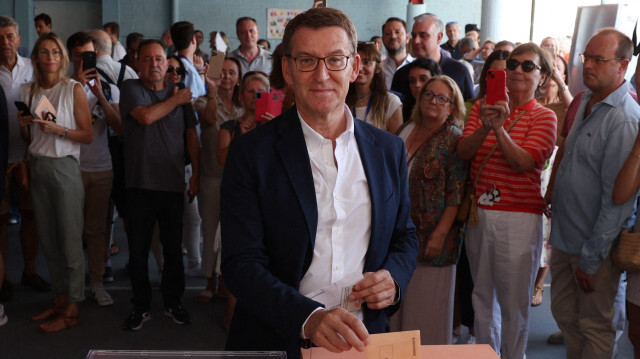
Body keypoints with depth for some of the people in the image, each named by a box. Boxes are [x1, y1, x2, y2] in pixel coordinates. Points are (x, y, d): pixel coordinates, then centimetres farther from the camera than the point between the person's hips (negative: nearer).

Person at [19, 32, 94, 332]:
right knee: (48, 239, 10)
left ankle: (71, 310, 5)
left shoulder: (73, 89, -4)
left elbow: (88, 135, -6)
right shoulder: (28, 91, 10)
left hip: (64, 167, -5)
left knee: (70, 240, -2)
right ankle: (60, 299, 23)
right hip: (38, 167, 6)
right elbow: (28, 140, 15)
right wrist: (23, 124, -4)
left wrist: (58, 129, -19)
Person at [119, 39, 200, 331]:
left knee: (173, 247, 8)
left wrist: (196, 173, 6)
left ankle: (173, 302, 24)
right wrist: (175, 101, -4)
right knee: (138, 249, 5)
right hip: (139, 184, -2)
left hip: (173, 183, 2)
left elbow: (191, 135, 11)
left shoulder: (180, 93, 10)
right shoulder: (131, 88, 2)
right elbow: (145, 116, -17)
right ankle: (141, 307, 19)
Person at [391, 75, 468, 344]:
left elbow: (455, 195, -14)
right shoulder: (405, 131, 9)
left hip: (432, 235, -6)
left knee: (427, 304, 2)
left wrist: (440, 234, -20)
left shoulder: (454, 140, -9)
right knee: (400, 300, 15)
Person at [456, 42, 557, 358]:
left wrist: (500, 128, -28)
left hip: (518, 218, -4)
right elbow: (463, 152, -5)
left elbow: (523, 162, -16)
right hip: (478, 212, 4)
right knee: (482, 294, 16)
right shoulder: (482, 107, 8)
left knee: (514, 301, 3)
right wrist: (484, 128, -22)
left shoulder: (543, 116, -2)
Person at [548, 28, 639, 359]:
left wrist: (591, 259, -18)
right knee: (564, 313, 20)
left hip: (595, 244, -8)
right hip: (564, 233, 8)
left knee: (594, 326, 8)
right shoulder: (585, 102, 7)